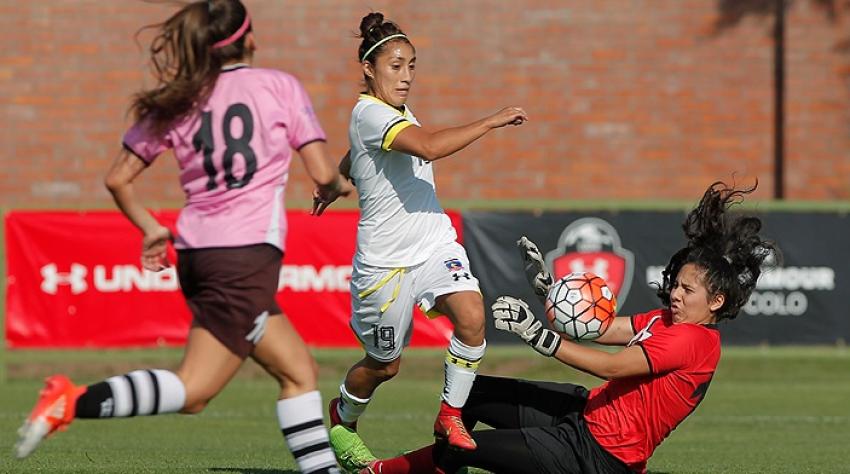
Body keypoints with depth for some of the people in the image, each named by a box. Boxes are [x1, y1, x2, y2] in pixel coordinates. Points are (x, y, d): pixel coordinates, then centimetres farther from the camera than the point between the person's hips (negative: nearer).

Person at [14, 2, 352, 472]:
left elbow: (118, 177, 9)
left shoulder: (179, 102, 11)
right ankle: (74, 402, -25)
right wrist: (339, 187, 22)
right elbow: (322, 173, 0)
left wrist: (151, 229, 24)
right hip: (247, 256, -7)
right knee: (193, 389, -10)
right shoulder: (279, 86, 0)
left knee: (298, 369, 15)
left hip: (196, 253, 7)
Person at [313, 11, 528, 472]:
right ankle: (342, 417, 38)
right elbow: (430, 146, -35)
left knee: (471, 314, -20)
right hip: (386, 258, -7)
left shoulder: (395, 113, 12)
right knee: (384, 363, 7)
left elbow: (350, 160, 33)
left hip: (435, 242, 7)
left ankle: (450, 416, -5)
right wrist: (491, 121, -31)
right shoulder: (370, 114, -18)